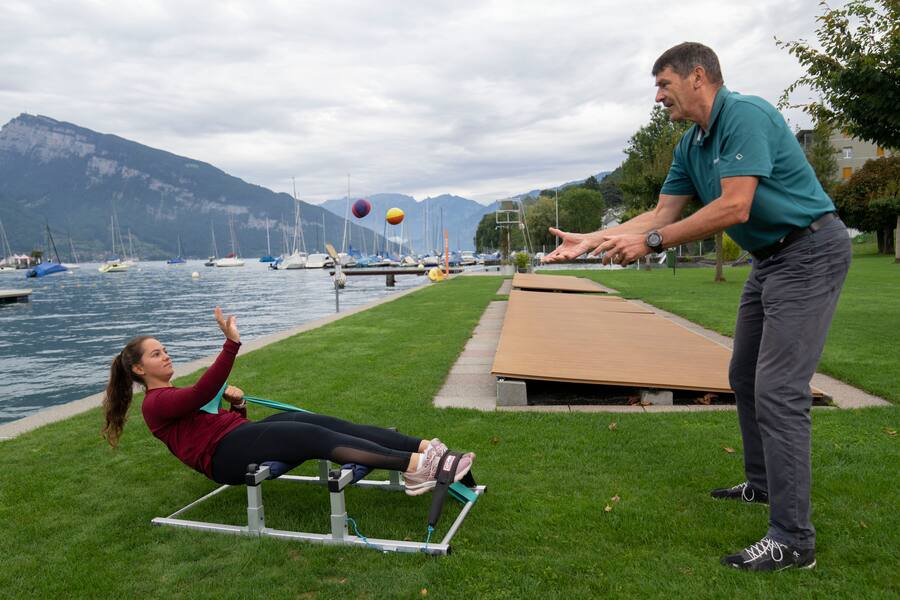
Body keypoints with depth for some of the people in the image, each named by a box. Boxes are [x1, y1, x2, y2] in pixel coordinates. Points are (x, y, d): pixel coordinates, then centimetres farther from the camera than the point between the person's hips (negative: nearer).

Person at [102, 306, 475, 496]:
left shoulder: (177, 396, 30)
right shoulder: (155, 404, 2)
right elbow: (203, 392, -19)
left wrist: (237, 402, 4)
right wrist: (231, 344, -29)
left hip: (241, 435, 8)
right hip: (224, 453, -8)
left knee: (325, 423, -17)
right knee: (314, 436, -29)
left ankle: (427, 448, -31)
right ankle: (415, 466, -43)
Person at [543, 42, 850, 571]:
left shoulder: (744, 115, -20)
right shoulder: (691, 145, 9)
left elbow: (734, 208, -29)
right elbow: (662, 213, 9)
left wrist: (651, 242, -24)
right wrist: (589, 241, 4)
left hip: (810, 253, -10)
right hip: (770, 258, 10)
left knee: (778, 389, -14)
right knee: (746, 377, 16)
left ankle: (794, 539, -7)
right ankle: (764, 484, 33)